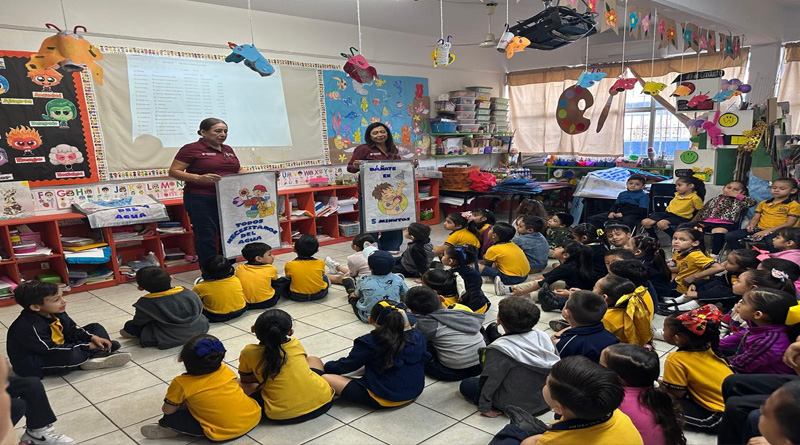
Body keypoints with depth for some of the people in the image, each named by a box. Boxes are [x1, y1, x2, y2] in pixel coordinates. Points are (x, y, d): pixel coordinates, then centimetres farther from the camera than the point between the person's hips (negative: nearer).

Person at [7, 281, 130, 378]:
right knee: (73, 356, -40)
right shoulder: (29, 327, -32)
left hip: (59, 349, 10)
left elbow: (72, 329, 8)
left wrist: (93, 337, -11)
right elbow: (51, 349, -29)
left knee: (96, 327, 8)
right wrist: (87, 346, -22)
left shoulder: (55, 312, -5)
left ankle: (103, 353, -17)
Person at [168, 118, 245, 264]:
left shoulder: (228, 150, 15)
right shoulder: (191, 149, -4)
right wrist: (199, 178, -23)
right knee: (206, 237, -3)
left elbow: (238, 170, 25)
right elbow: (173, 171, -8)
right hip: (201, 200, -6)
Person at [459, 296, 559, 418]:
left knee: (466, 384, 15)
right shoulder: (544, 337, -13)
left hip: (517, 406, -4)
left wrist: (485, 407, -8)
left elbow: (488, 380, -22)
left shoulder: (499, 349, -28)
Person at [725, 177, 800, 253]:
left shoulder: (793, 205, 3)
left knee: (772, 242, -45)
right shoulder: (763, 203, 19)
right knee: (729, 236, -15)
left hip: (776, 231, -5)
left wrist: (767, 231, -15)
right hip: (758, 229, 5)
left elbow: (789, 223, -6)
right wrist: (751, 225, -8)